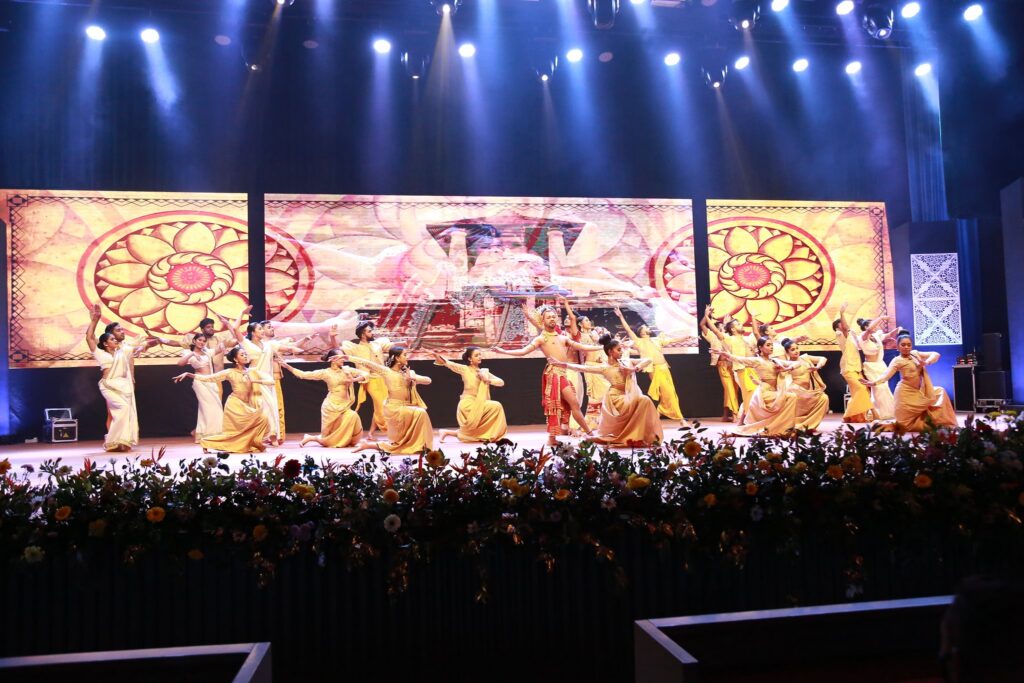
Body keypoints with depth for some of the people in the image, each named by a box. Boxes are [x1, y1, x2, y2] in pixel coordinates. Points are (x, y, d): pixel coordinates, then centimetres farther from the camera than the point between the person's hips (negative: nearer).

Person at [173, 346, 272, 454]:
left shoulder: (253, 371, 5)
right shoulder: (230, 372, -4)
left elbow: (271, 381, -2)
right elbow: (207, 378, -7)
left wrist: (256, 381, -16)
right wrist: (188, 374, -15)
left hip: (247, 406, 5)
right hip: (235, 405, -5)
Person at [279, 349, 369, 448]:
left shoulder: (347, 370, 4)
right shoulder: (326, 373, -4)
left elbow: (365, 374, 1)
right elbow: (303, 375, -3)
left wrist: (354, 380, -17)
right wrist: (287, 366, -10)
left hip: (344, 407, 4)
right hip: (331, 407, -4)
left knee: (352, 416, -27)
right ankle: (309, 438, 26)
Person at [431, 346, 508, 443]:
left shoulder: (484, 372, 11)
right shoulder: (465, 369, -3)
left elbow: (501, 382, 5)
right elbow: (451, 364, -21)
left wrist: (488, 380, -12)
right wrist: (442, 361, -42)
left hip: (479, 405, 7)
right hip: (468, 405, -7)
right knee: (496, 406, -20)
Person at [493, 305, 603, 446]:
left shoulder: (563, 338, 22)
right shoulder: (541, 338, 4)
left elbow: (582, 347, 23)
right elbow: (524, 351, -5)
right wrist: (504, 351, -18)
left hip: (563, 374, 7)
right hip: (554, 373, -7)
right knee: (574, 403, -12)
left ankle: (552, 438, 8)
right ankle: (589, 432, -5)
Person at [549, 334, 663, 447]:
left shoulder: (626, 362, 10)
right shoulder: (604, 368, -3)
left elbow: (648, 360, 8)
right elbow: (583, 368, -9)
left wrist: (634, 368, -9)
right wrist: (563, 364, -15)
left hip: (628, 397, 6)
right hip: (616, 398, -6)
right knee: (644, 400, -23)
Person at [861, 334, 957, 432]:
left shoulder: (915, 353, 4)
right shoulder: (897, 360, -14)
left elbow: (935, 354, 4)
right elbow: (887, 375, -26)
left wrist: (926, 362, -17)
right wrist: (873, 383, -44)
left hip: (920, 391, 7)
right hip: (907, 393, -7)